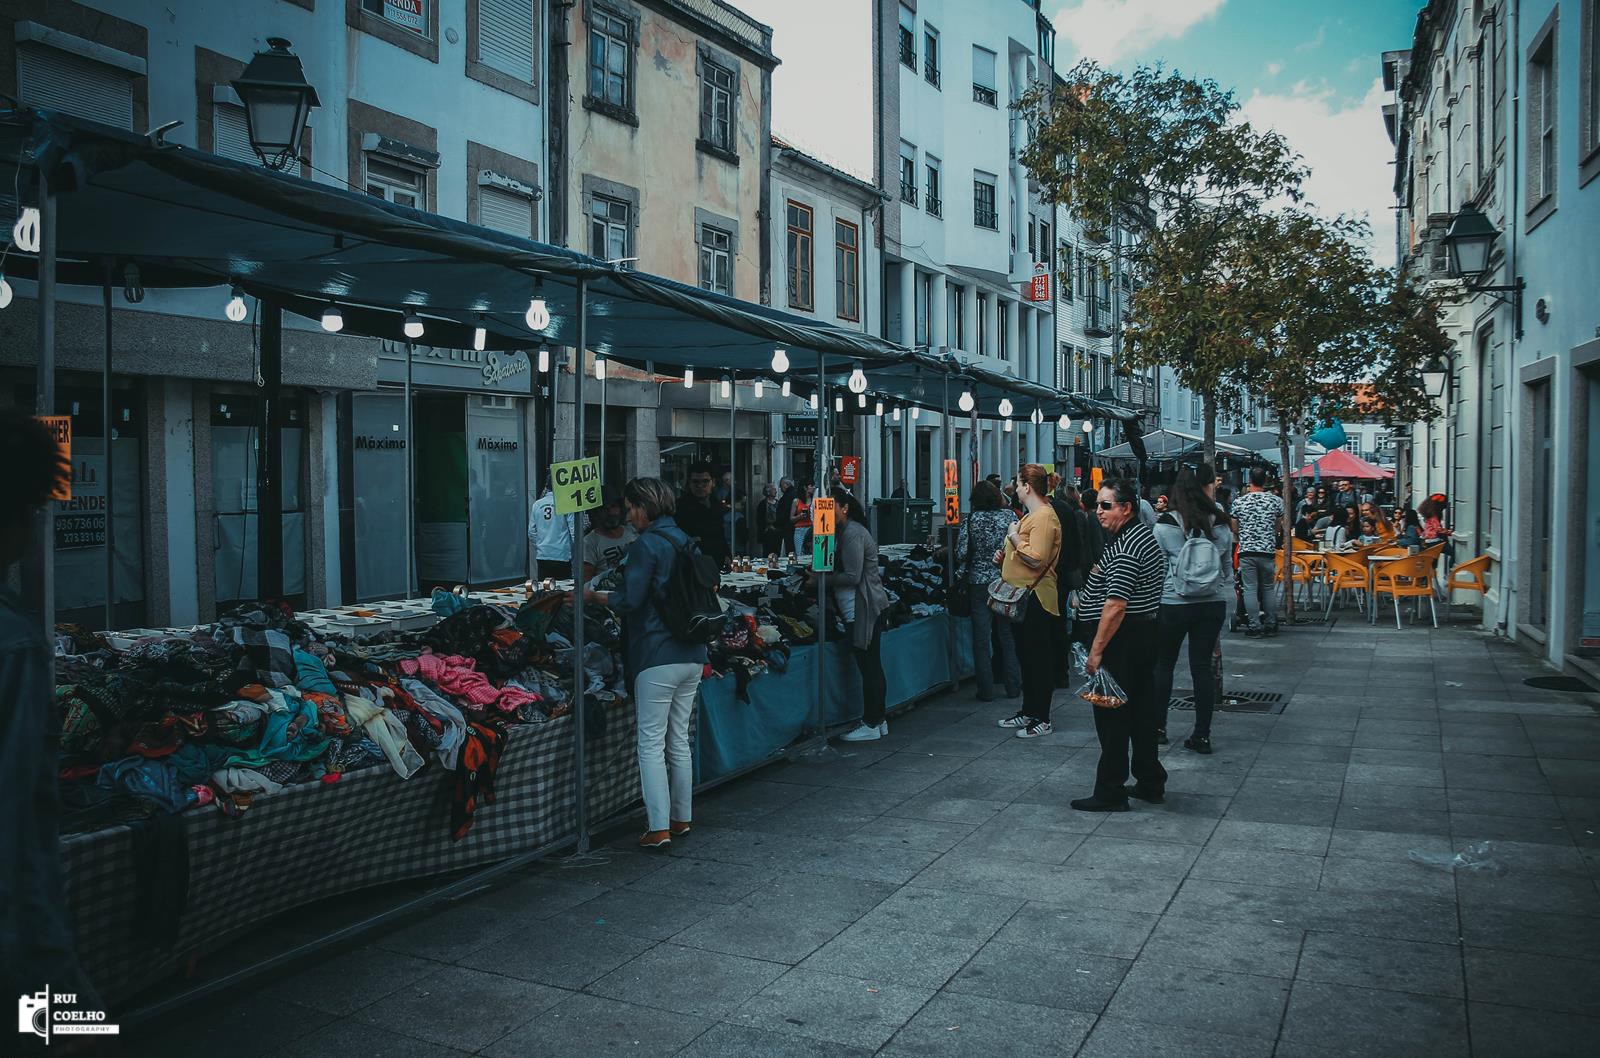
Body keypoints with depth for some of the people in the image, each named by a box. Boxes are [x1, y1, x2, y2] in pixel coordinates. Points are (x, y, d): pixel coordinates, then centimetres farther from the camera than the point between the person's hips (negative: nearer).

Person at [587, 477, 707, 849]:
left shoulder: (647, 544, -11)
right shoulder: (686, 541, 13)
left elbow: (629, 600, -14)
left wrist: (593, 596, 2)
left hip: (657, 656, -8)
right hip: (692, 655, 8)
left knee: (652, 743, -3)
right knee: (679, 740, 15)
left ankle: (659, 828, -4)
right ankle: (682, 819, 23)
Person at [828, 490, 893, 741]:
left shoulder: (852, 534, -15)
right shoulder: (846, 531, 17)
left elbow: (852, 577, -20)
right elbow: (841, 570, 16)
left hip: (864, 609, -11)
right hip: (863, 608, 11)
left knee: (868, 667, -4)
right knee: (872, 667, 14)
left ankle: (871, 725, 2)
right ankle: (879, 720, 22)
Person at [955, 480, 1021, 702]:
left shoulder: (970, 520, -5)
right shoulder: (1009, 516, -1)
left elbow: (961, 553, -9)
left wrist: (961, 575, 7)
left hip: (979, 583, -2)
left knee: (981, 640, 4)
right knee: (1007, 637, 12)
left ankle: (986, 690, 5)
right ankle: (1013, 687, 16)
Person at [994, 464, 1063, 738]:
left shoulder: (1044, 516, -16)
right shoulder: (1030, 515, 17)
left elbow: (1037, 559, -27)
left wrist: (1014, 537, -16)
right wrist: (1005, 556, 12)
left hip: (1037, 599, -11)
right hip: (1023, 597, 11)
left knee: (1039, 659, -3)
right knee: (1026, 657, 16)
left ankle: (1042, 719, 3)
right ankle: (1027, 712, 26)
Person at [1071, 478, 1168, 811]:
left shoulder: (1123, 549, -21)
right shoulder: (1145, 534, 12)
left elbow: (1115, 606, -25)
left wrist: (1096, 650, -22)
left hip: (1122, 640, -10)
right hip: (1146, 631, 10)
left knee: (1112, 718, -2)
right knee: (1142, 710, 16)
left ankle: (1110, 793, 5)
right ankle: (1151, 783, 25)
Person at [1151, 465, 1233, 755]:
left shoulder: (1165, 524, -10)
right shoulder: (1221, 524, 1)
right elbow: (1228, 567, 10)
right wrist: (1224, 596, 19)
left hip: (1173, 603, -3)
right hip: (1213, 603, 3)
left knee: (1163, 663, 14)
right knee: (1202, 666, 8)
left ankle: (1158, 726, 20)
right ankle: (1202, 735, 11)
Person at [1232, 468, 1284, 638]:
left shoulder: (1239, 502, -2)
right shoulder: (1276, 501, -1)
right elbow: (1278, 526, 11)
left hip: (1246, 551, -1)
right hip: (1268, 550, 1)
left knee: (1250, 589, 2)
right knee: (1269, 589, 11)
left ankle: (1254, 626, 1)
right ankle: (1270, 625, 16)